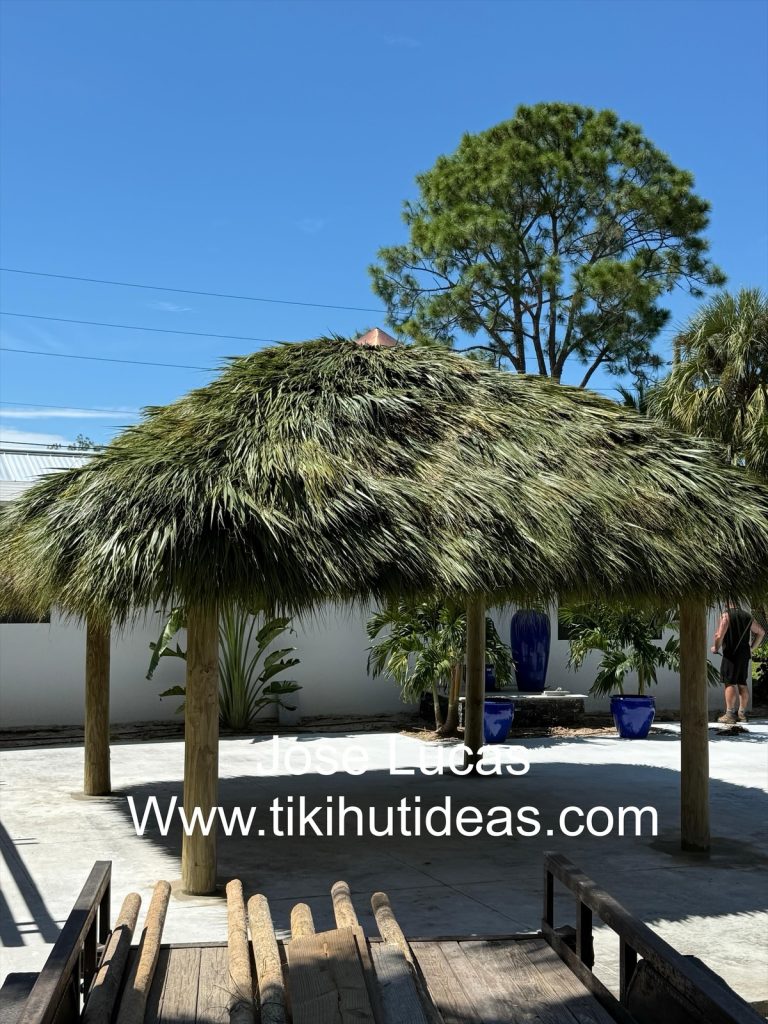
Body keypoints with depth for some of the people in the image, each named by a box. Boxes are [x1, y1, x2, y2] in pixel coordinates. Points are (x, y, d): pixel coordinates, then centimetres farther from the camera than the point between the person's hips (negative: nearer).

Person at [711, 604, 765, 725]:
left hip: (731, 654, -6)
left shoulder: (726, 615, -9)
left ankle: (730, 715, -10)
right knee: (742, 683, 12)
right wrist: (752, 647, 25)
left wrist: (715, 648, -2)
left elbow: (719, 635, -19)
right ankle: (742, 714, 16)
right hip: (745, 654, 6)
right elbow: (761, 632, 20)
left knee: (730, 683, -6)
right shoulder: (747, 616, 12)